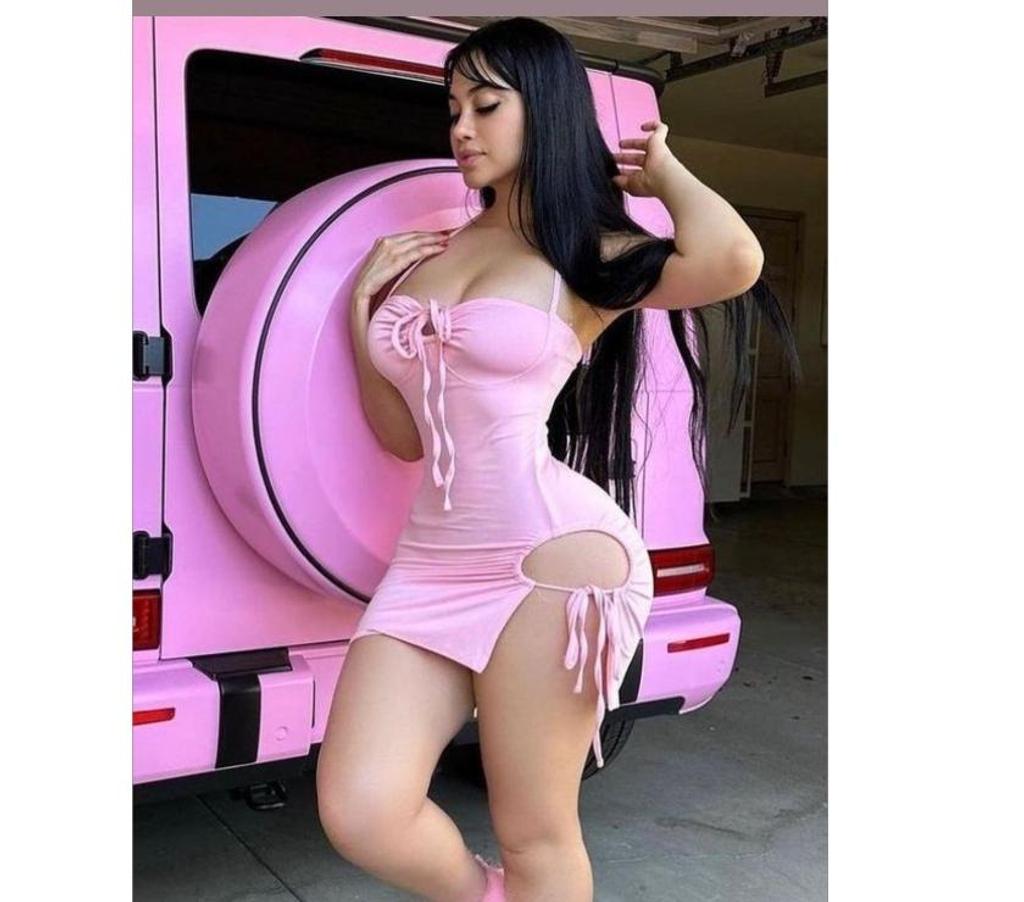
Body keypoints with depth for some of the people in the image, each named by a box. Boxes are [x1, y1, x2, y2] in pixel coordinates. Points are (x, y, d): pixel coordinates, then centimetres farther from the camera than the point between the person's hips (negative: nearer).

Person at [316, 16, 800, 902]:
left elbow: (732, 260, -24)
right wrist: (363, 304, 8)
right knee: (360, 814, -7)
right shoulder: (430, 252, 16)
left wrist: (661, 171, -4)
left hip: (550, 557, -5)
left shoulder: (591, 255, -1)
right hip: (431, 561, 6)